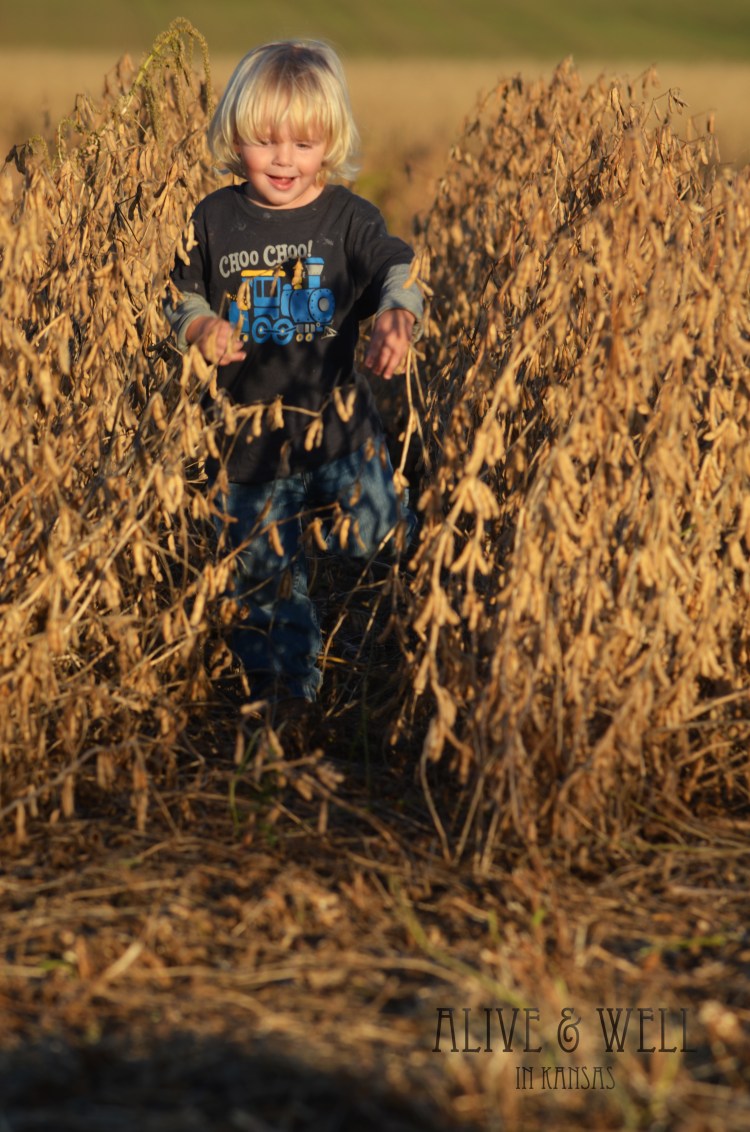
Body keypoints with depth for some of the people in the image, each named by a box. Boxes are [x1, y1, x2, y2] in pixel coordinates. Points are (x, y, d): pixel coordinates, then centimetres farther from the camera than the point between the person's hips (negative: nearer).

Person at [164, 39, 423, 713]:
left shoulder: (348, 218, -6)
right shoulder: (214, 220, -1)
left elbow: (398, 273, -12)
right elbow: (181, 297, 10)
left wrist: (397, 320, -34)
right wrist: (201, 330, -12)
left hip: (336, 420, -2)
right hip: (246, 432, 2)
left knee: (376, 541, -2)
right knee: (263, 571, 10)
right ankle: (286, 689, 28)